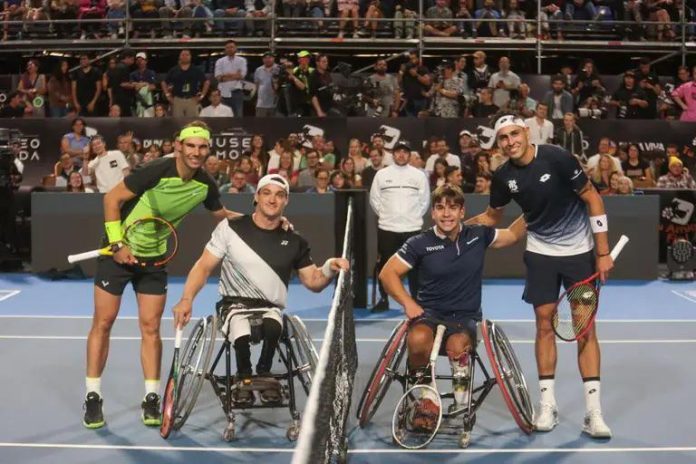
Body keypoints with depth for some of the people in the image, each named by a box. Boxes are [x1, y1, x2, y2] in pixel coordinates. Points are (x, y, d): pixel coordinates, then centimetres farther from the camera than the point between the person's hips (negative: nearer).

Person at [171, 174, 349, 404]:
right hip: (234, 303, -1)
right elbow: (204, 267, -1)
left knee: (272, 327, -35)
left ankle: (264, 372, -4)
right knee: (242, 335, -35)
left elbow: (313, 282, 8)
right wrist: (187, 299, -15)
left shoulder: (294, 241, 5)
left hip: (270, 308, 1)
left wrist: (330, 269, -14)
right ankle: (244, 376, -1)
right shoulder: (231, 228, -2)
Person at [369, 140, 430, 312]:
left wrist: (415, 216, 3)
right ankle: (383, 300, 16)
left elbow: (424, 200, 8)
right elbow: (374, 198, 7)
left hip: (412, 228, 0)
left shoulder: (419, 175, 3)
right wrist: (384, 214, 5)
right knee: (385, 265, 6)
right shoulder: (381, 174, 3)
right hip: (387, 228, 0)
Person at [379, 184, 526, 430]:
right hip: (429, 313, 0)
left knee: (457, 346, -35)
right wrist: (408, 302, -12)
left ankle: (462, 400, -4)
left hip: (466, 316, 1)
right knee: (418, 339, -36)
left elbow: (513, 234, 20)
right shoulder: (420, 243, -3)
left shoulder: (478, 235, 4)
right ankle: (425, 396, -6)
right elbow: (387, 273, 0)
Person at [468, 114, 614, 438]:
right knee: (545, 324, 3)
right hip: (540, 253, 3)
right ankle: (547, 404, 14)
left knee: (586, 328, -3)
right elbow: (492, 216, 11)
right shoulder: (503, 177, -6)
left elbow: (592, 199, -12)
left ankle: (593, 412, 1)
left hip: (579, 251, -3)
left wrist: (603, 252, -13)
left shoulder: (557, 158, -19)